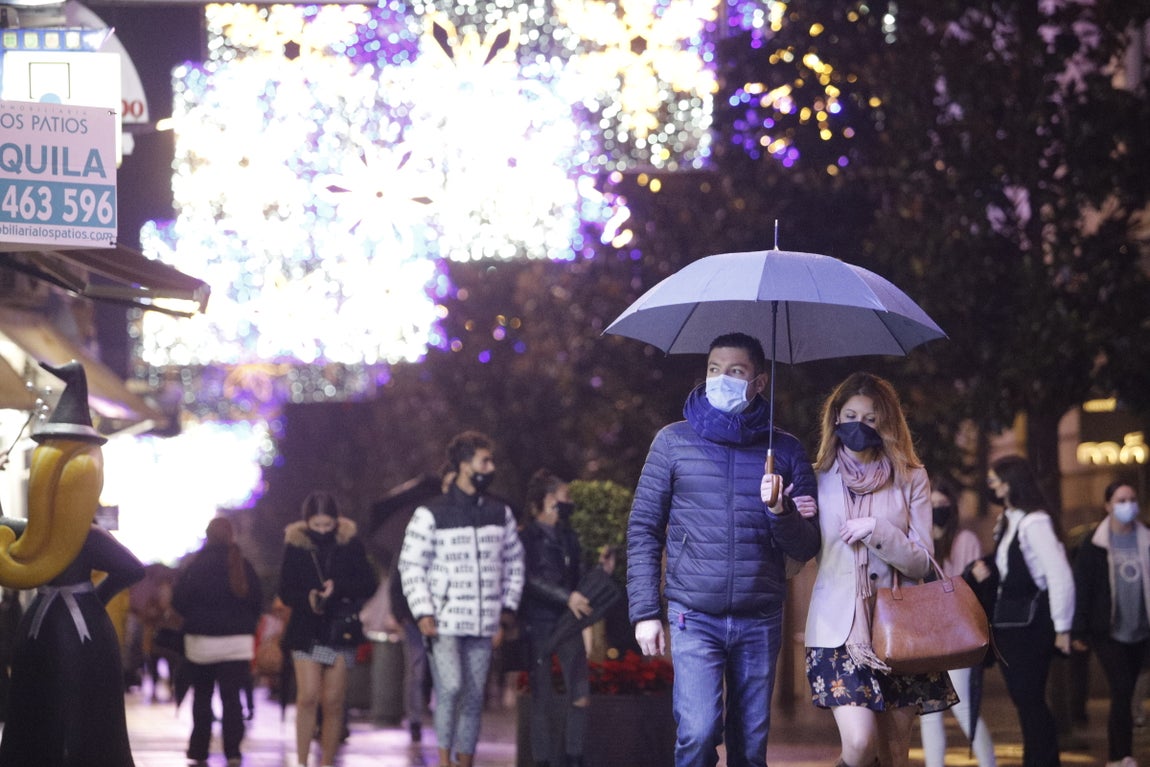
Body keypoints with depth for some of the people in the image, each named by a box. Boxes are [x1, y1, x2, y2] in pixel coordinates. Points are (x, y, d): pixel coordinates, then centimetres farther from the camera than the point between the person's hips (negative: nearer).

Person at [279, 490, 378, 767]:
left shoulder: (350, 544, 1)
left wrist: (338, 587, -17)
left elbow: (369, 585, -1)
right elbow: (285, 591, 1)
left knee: (333, 702, 1)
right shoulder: (296, 545, 1)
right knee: (308, 697, -12)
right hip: (306, 631, -1)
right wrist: (307, 599, -19)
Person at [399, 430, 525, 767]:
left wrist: (507, 609, 10)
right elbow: (411, 565, -2)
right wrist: (423, 612, -10)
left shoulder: (501, 514, 11)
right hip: (443, 622, -4)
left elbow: (514, 563, 18)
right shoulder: (431, 514, -3)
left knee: (473, 698, 6)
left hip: (483, 626, 4)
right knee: (450, 687, -19)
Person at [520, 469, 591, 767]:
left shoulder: (568, 537, 15)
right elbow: (530, 581, -13)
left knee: (579, 696, -4)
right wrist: (566, 597, -21)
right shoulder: (527, 538, -4)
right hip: (538, 625, -5)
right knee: (542, 700, -1)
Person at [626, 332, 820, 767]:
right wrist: (645, 612, -3)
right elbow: (643, 530, 4)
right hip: (695, 617, -2)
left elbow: (806, 549, 6)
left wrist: (780, 510, -15)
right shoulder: (673, 441, 4)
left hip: (759, 621, 2)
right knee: (698, 732, -18)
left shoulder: (786, 451, 7)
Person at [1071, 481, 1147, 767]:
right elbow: (1081, 589, -4)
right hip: (1108, 631, -3)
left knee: (1123, 694, 9)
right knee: (1122, 690, -14)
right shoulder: (1093, 546, -4)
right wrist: (1079, 631, -8)